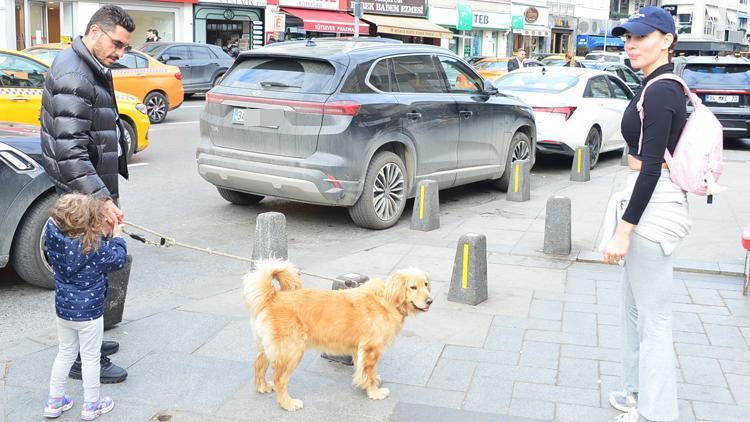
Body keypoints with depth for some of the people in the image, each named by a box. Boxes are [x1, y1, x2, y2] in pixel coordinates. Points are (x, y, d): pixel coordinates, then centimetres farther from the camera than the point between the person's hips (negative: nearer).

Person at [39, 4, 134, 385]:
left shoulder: (92, 70, 13)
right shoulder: (73, 76, -19)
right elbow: (68, 150, -26)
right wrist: (101, 199, -28)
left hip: (94, 190, 10)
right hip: (83, 196, -10)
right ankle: (86, 360, 10)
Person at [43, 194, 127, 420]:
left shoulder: (55, 235, -11)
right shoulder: (94, 246, -25)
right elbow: (118, 259, -9)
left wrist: (103, 230, -1)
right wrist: (117, 234, 2)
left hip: (63, 309, 6)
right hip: (88, 313, -5)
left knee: (65, 354, 22)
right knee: (90, 358, 11)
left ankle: (54, 401, 32)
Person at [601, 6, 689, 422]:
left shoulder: (659, 93, -18)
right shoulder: (666, 88, 13)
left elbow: (651, 168, -22)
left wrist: (624, 230, -21)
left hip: (654, 207, -11)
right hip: (654, 201, 11)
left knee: (652, 316, -2)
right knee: (635, 307, 21)